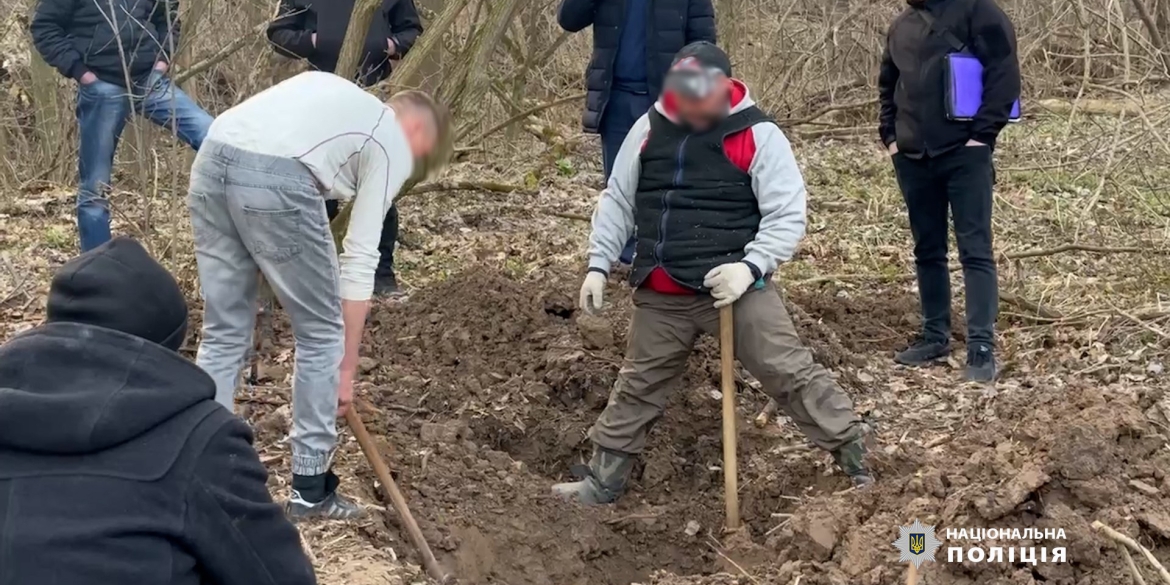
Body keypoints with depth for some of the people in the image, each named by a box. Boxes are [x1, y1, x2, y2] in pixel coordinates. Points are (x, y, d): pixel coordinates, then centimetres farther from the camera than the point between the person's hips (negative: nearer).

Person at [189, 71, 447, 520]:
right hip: (277, 179, -7)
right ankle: (310, 489, 17)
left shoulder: (336, 95, 34)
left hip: (211, 162, 7)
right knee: (321, 335, 11)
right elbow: (360, 260, 8)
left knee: (223, 335, 16)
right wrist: (347, 369, 11)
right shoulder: (393, 145, 15)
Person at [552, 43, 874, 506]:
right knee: (638, 385, 15)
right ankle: (603, 482, 28)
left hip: (733, 285, -4)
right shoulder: (650, 128, 4)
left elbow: (787, 216, -9)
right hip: (660, 294, 5)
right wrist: (599, 265, 5)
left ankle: (855, 454, 6)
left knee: (790, 372, -7)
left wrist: (750, 266, -23)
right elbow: (617, 200, 13)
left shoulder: (758, 135, -8)